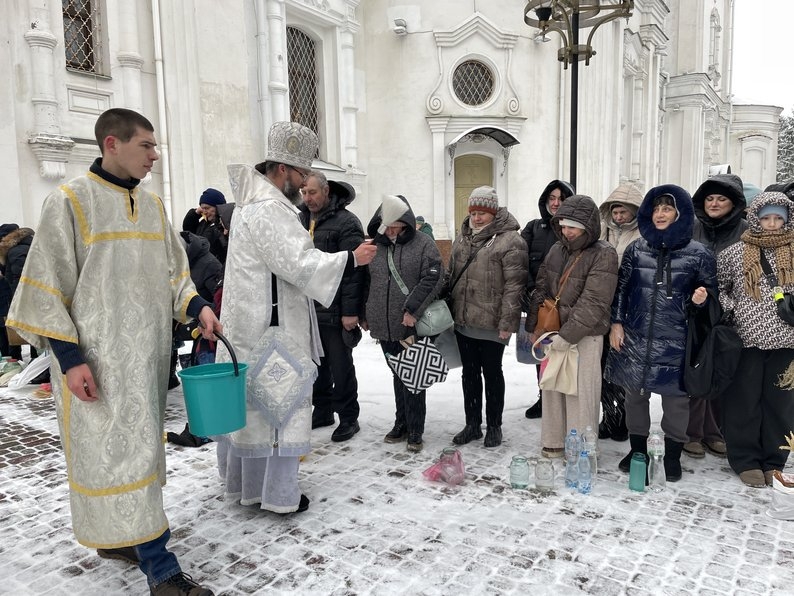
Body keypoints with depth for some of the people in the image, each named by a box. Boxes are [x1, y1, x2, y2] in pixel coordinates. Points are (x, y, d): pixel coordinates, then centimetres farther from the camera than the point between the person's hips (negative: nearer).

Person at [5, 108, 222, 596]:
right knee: (120, 450, -3)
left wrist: (198, 307, -2)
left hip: (148, 352, 7)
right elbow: (47, 287, -9)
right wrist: (69, 358, -14)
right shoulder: (70, 203, -8)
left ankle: (117, 535, 33)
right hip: (98, 357, -6)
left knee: (138, 445, 14)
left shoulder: (152, 206, 10)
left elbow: (173, 273, 16)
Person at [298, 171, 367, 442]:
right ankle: (322, 410, 33)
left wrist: (351, 311, -20)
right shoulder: (301, 219, 11)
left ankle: (348, 418, 18)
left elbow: (353, 270, -17)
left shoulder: (346, 222, -12)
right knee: (317, 364, 17)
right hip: (308, 308, 7)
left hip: (335, 312, -7)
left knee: (341, 367, 4)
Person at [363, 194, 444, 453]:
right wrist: (364, 315, 13)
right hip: (384, 326, 4)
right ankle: (402, 423, 30)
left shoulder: (423, 244, -5)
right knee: (398, 376, 17)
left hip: (413, 326, -4)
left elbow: (432, 278, -14)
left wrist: (413, 310, -19)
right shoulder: (374, 246, 7)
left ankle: (415, 431, 13)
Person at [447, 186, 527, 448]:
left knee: (492, 373, 8)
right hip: (463, 321, 6)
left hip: (492, 325, -6)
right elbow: (451, 276, 18)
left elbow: (514, 286, -15)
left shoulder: (510, 240, -11)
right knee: (469, 373, 15)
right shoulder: (462, 238, 11)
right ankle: (472, 424, 30)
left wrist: (507, 322, -18)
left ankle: (494, 426, 25)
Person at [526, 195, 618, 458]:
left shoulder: (603, 254, -13)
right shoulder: (557, 249, 7)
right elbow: (541, 288, 13)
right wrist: (533, 326, 9)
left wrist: (567, 335, -20)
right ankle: (553, 443, 29)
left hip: (584, 336, -6)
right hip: (553, 332, 6)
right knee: (552, 387, 13)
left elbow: (593, 303, -18)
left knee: (580, 393, 0)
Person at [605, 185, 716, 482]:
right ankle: (637, 449, 30)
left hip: (675, 340, -2)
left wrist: (700, 297, -15)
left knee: (675, 396, 7)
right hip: (635, 336, 3)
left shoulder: (698, 253, -3)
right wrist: (616, 322, 3)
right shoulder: (636, 249, 5)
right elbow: (621, 288, 9)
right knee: (635, 393, 12)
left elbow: (710, 288, 8)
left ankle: (673, 455, 26)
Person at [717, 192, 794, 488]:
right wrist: (729, 310, -5)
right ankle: (746, 461, 19)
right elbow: (716, 285, 8)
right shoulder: (735, 252, 1)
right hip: (746, 339, -1)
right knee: (744, 400, 5)